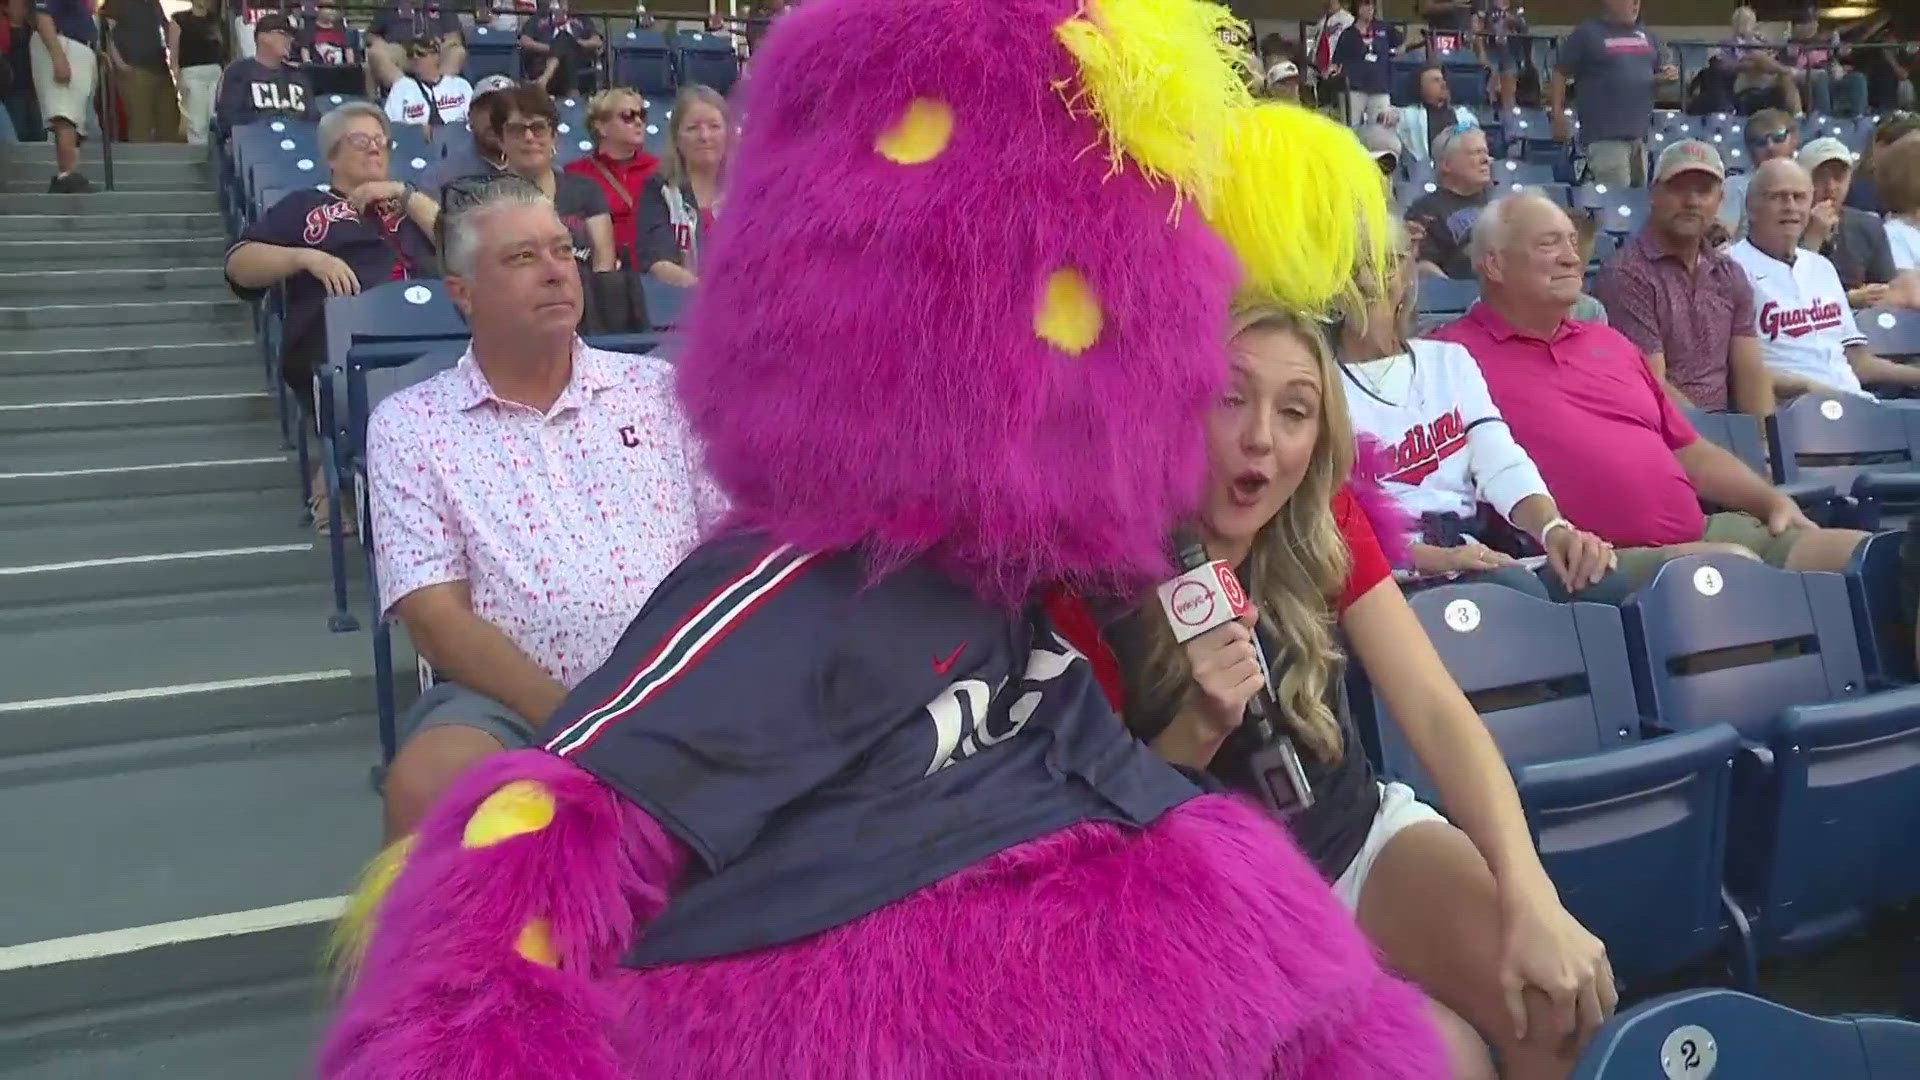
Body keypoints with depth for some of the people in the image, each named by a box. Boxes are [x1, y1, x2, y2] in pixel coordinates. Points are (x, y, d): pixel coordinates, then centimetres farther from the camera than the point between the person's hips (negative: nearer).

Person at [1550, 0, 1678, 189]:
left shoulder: (1647, 35, 17)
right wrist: (1558, 115, -9)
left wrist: (1668, 76, 3)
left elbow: (1657, 74, 26)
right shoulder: (1587, 33, -2)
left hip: (1640, 133, 7)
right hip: (1605, 134, -7)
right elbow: (1560, 74, -3)